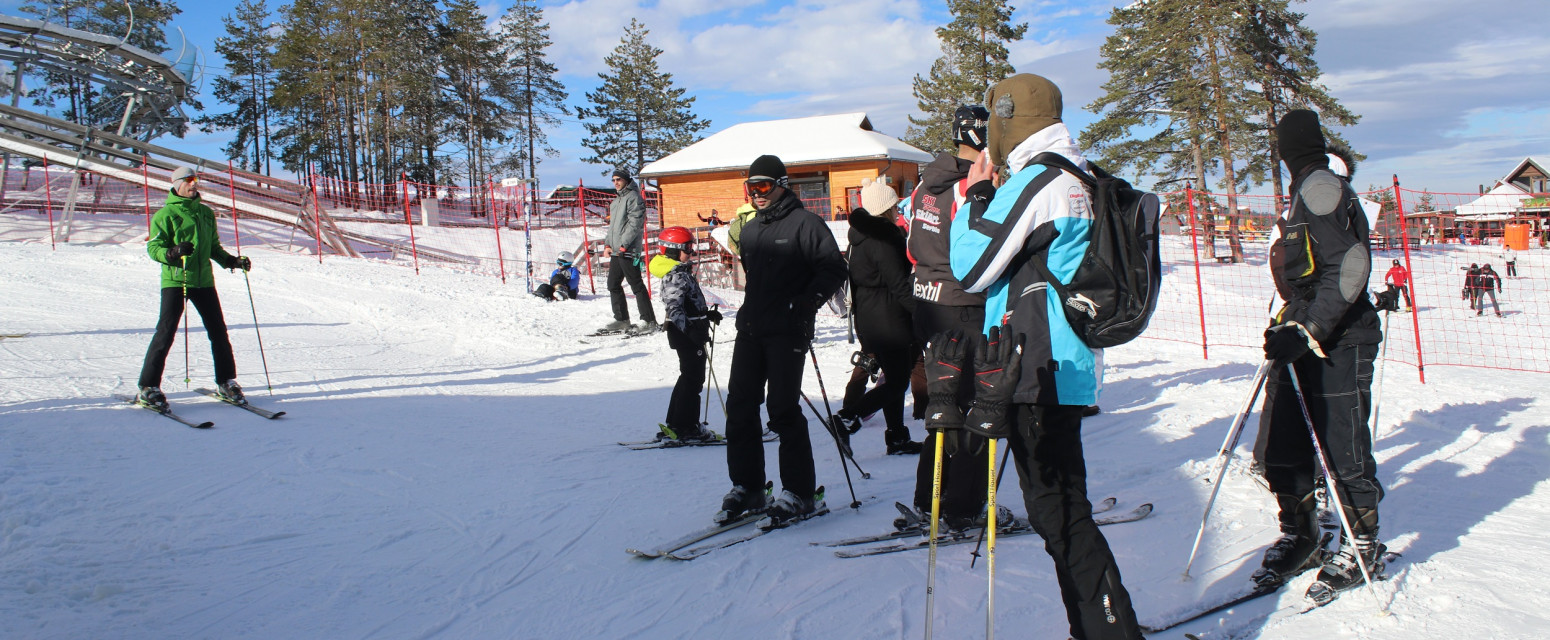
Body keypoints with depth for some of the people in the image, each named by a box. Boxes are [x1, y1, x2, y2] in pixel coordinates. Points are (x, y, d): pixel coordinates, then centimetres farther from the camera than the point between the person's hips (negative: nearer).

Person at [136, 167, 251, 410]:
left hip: (203, 280, 5)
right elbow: (154, 248, -7)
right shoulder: (166, 214, -2)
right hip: (175, 280, -5)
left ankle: (226, 383, 18)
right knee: (166, 332, -7)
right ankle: (148, 387, 1)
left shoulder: (206, 213, 15)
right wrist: (173, 252, -26)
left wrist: (232, 261, 10)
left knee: (218, 331, 6)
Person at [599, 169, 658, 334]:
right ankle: (622, 320, 19)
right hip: (616, 251, 10)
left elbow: (635, 223, -16)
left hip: (628, 251, -10)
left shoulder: (633, 197, -8)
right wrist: (608, 244, 13)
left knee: (636, 285, -8)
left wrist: (624, 245, -19)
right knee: (613, 285, 11)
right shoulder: (616, 200, 21)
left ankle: (649, 321, -5)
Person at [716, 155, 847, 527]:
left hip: (787, 332, -7)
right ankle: (747, 488, 16)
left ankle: (799, 493, 3)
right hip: (751, 329, 8)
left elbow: (833, 268, -10)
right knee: (740, 406, 5)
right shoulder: (749, 230, 18)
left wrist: (807, 302, -18)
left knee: (783, 410, -8)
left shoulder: (804, 223, -5)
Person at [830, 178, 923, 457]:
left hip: (867, 316, 10)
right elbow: (899, 284, -20)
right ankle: (848, 417, -11)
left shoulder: (860, 235, 13)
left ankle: (897, 438, 18)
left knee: (893, 377, 15)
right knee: (897, 381, -3)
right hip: (888, 319, -10)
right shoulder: (882, 238, -17)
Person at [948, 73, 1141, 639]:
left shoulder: (1033, 182, -13)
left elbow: (970, 269, -11)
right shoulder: (1079, 178, 16)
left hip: (1037, 372, -10)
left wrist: (975, 195, -2)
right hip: (1068, 366, 10)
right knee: (1062, 504, 16)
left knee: (1056, 512, -4)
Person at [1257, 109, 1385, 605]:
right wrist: (1288, 325, 21)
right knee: (1282, 448, 7)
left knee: (1342, 448, 0)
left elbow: (1348, 269, -21)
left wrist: (1305, 332, -23)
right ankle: (1300, 536, 20)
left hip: (1339, 342, -9)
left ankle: (1362, 546, 16)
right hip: (1309, 341, 9)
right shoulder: (1308, 191, 17)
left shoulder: (1322, 186, -11)